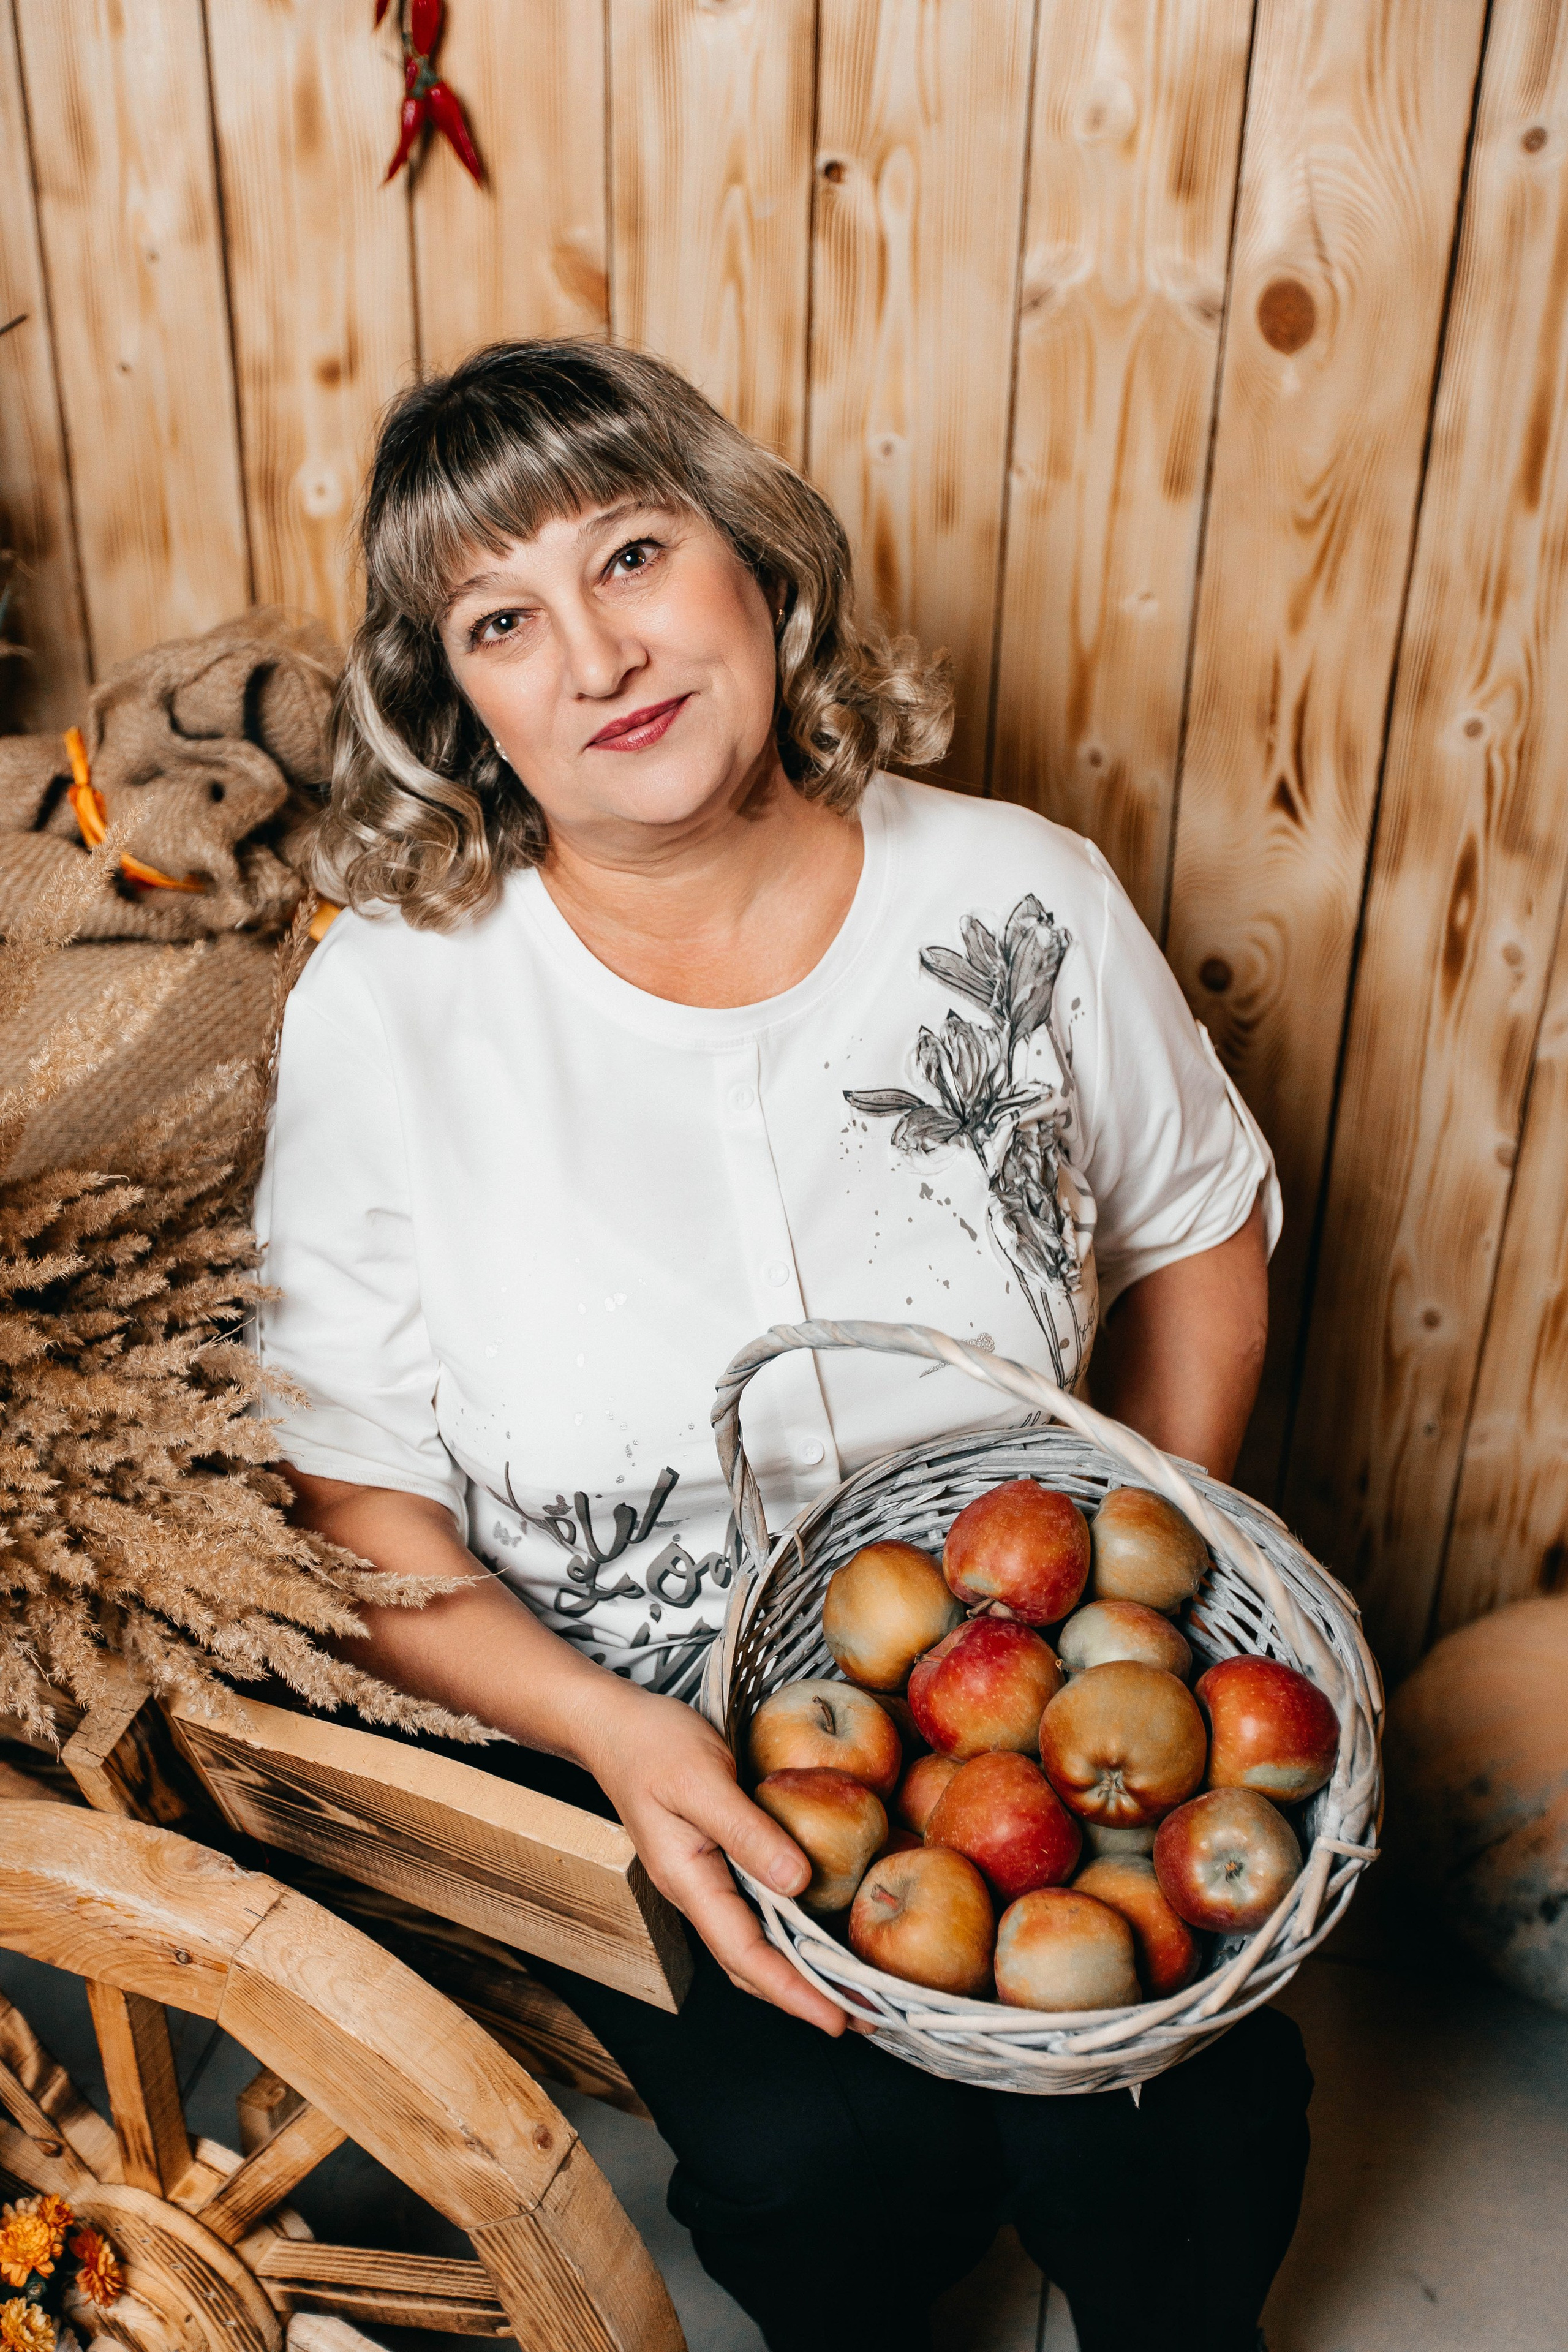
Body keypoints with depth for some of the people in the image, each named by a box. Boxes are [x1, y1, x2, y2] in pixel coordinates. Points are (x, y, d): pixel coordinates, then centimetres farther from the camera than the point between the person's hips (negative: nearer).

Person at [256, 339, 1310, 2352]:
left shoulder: (1021, 903, -8)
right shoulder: (390, 1006, -14)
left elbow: (1201, 1231, 7)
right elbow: (344, 1497, -10)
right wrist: (619, 1737, -22)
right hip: (598, 1722, -1)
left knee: (1189, 2112, -12)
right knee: (836, 2150, -18)